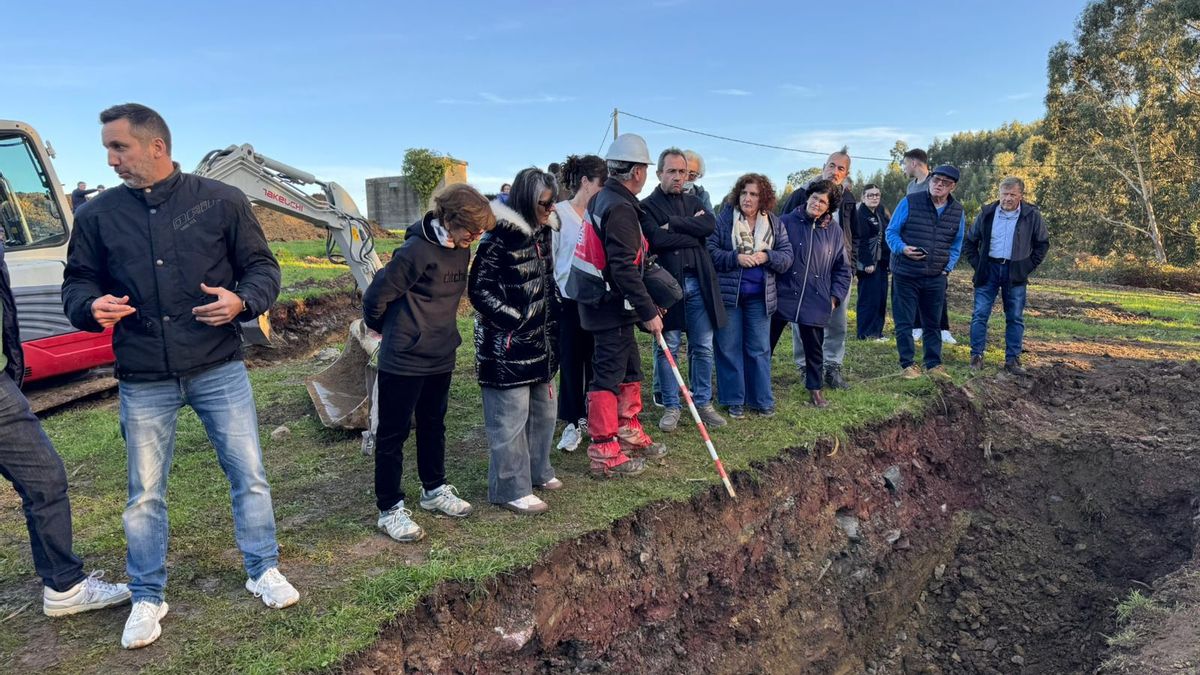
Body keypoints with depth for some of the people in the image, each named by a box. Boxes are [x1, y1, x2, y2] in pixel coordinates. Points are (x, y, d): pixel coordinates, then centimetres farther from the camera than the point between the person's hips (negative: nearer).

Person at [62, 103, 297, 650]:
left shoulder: (222, 202, -2)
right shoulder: (98, 214, 4)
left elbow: (263, 267, 1)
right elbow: (77, 280, 11)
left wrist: (243, 300, -19)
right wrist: (91, 306, -12)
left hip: (219, 370, -1)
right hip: (143, 382, 2)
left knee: (249, 475, 6)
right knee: (144, 494, 12)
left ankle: (263, 572, 27)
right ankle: (147, 598, 30)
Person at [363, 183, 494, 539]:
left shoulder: (461, 249, 3)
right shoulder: (417, 250, -22)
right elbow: (376, 296, -17)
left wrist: (444, 332, 15)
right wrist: (388, 330, 0)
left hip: (440, 358, 8)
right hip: (404, 360, -8)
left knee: (433, 426, 21)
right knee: (394, 433, 5)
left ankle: (434, 490, 38)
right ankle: (389, 509, 16)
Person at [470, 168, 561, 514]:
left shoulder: (543, 231, 8)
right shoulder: (499, 237, -17)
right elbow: (479, 290, -17)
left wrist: (554, 313, 15)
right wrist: (514, 320, -17)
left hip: (540, 341, 9)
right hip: (507, 344, -9)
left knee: (543, 409, 19)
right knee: (511, 417, -1)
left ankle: (537, 471, 35)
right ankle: (512, 488, 12)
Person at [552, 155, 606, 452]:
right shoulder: (558, 213, -6)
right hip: (568, 300, -3)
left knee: (596, 361, 9)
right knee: (570, 361, 6)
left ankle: (592, 418, 24)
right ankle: (573, 422, 19)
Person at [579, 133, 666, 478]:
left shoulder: (601, 199, 12)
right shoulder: (620, 209, -19)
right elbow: (624, 269, -26)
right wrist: (649, 311, -21)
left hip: (605, 304, 10)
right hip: (612, 307, -10)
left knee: (630, 369, 19)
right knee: (608, 376, -4)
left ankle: (628, 432, 33)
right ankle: (604, 454, 4)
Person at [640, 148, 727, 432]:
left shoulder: (693, 202, 16)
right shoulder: (647, 206, 1)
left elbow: (710, 225, -4)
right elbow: (655, 240, -16)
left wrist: (674, 224, -10)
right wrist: (692, 236, -8)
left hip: (698, 283, 4)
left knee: (703, 348, 8)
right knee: (669, 349, 4)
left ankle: (703, 403, 21)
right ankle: (671, 406, 15)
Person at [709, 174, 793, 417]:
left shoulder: (775, 224, 6)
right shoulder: (723, 219, -3)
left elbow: (787, 256, 5)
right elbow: (710, 251, -7)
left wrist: (767, 257, -14)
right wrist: (735, 258, -20)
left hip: (760, 296, 2)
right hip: (728, 294, -2)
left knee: (759, 349, 8)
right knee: (729, 348, 4)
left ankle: (762, 399, 19)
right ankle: (734, 400, 16)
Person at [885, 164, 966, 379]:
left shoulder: (957, 212, 6)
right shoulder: (910, 203, -6)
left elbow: (956, 245, 15)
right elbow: (891, 232, -3)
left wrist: (948, 267, 2)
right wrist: (902, 249, -21)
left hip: (936, 278, 3)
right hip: (906, 275, -3)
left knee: (932, 323, 13)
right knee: (904, 322, 2)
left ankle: (934, 363, 24)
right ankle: (908, 364, 13)